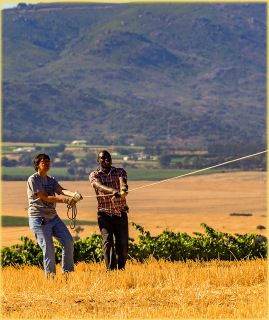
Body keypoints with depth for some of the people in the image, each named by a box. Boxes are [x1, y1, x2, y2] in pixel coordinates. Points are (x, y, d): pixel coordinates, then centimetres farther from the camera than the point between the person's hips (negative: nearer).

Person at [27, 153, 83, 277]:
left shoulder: (51, 180, 13)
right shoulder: (33, 180, -9)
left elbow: (61, 190, -6)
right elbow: (45, 197, -17)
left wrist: (74, 194, -29)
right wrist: (65, 200, -25)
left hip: (53, 217, 7)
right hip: (39, 220, -7)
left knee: (68, 242, 0)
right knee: (48, 249, -9)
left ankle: (67, 272, 11)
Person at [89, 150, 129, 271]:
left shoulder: (120, 172, 9)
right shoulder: (94, 175, 5)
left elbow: (122, 182, -14)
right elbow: (100, 186, -17)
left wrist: (123, 189, -40)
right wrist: (113, 191, -39)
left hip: (121, 214, 1)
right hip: (105, 214, -1)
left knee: (122, 244, 1)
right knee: (107, 242, -16)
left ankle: (121, 269, 19)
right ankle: (111, 270, -20)